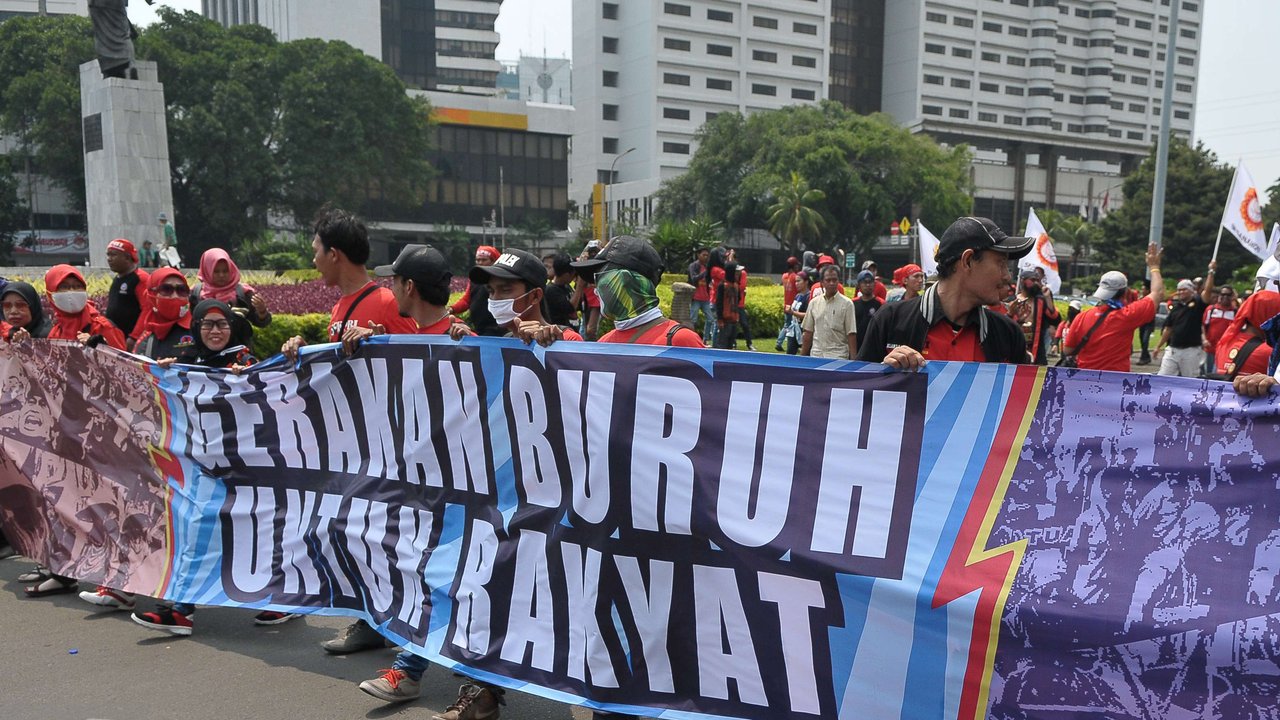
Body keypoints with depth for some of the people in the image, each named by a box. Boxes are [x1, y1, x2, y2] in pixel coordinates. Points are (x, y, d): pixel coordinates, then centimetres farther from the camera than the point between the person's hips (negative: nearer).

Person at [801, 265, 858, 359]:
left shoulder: (847, 304, -3)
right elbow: (808, 332, 12)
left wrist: (853, 360, -10)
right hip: (816, 355, 3)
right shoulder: (814, 302, 8)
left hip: (838, 357, -3)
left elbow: (851, 334, -4)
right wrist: (802, 357, 8)